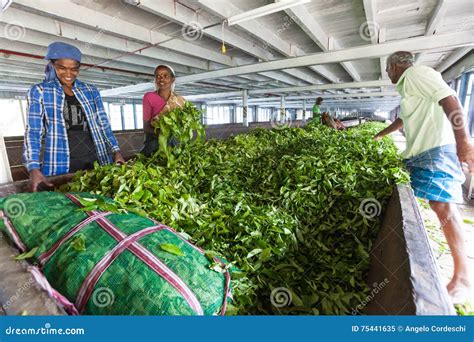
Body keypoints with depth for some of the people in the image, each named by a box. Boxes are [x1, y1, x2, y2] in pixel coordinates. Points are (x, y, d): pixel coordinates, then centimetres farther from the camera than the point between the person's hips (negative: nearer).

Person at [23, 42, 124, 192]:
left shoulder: (91, 91, 10)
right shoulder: (39, 91, 3)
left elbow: (103, 124, 10)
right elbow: (33, 132, -3)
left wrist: (116, 151, -3)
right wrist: (33, 168, -16)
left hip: (96, 159, 2)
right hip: (60, 164, -2)